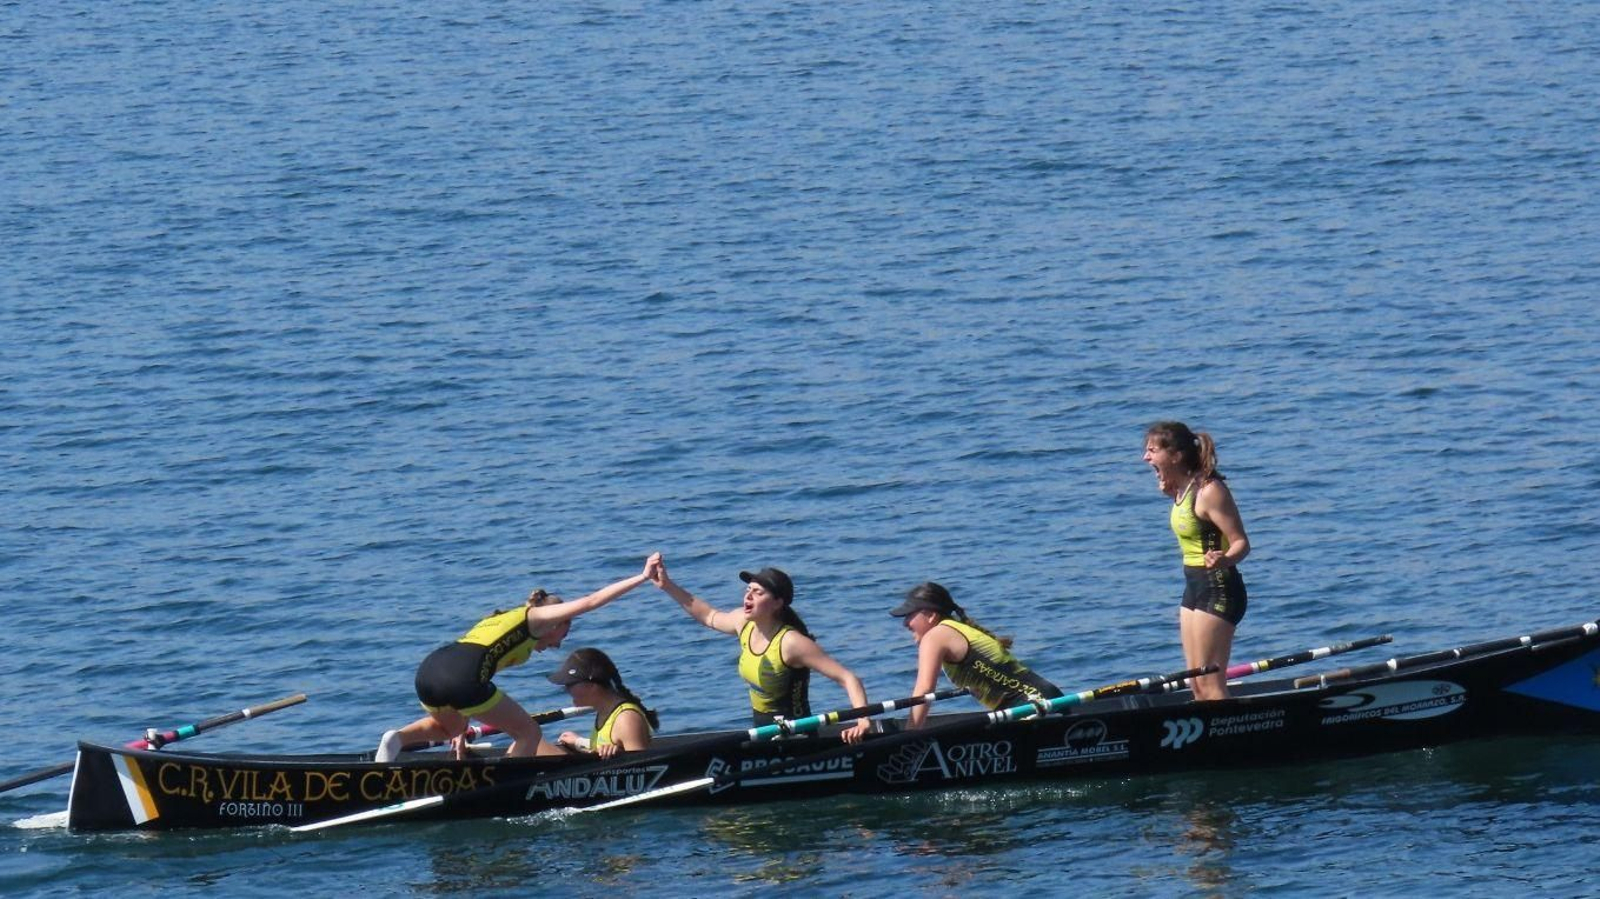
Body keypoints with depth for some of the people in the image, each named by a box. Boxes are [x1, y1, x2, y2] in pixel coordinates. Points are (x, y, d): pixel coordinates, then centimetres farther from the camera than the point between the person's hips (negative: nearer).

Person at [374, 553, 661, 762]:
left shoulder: (499, 619, 36)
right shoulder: (537, 617, 17)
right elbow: (589, 602, 13)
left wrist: (461, 731, 40)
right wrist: (642, 577, 18)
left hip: (428, 670, 7)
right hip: (461, 677, -7)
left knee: (449, 728, 38)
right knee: (528, 733, 12)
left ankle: (399, 737, 10)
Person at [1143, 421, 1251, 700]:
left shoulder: (1209, 491, -19)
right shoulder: (1183, 489, 7)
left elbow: (1241, 543, -21)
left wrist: (1223, 560, -43)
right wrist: (1170, 492, 9)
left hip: (1218, 589, -10)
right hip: (1195, 588, 10)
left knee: (1210, 683, -10)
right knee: (1197, 684, 10)